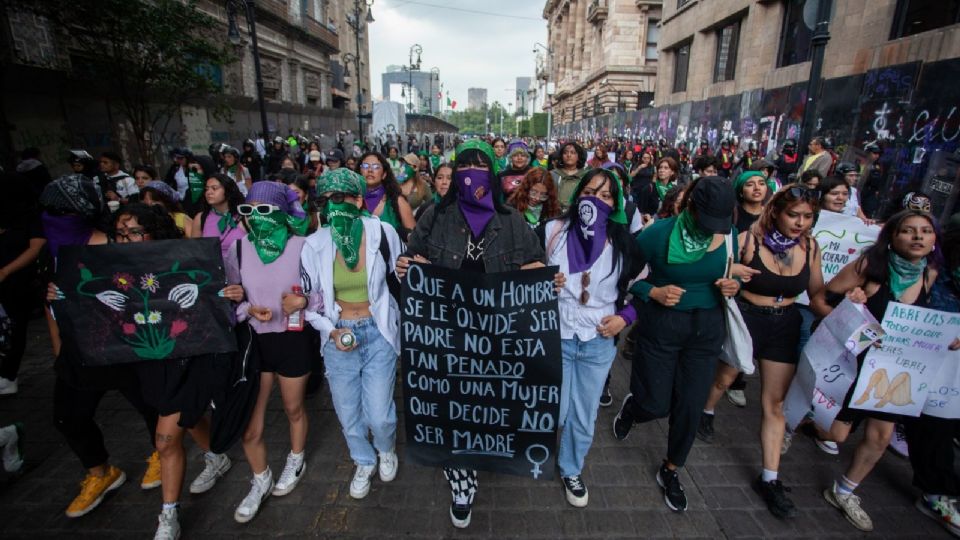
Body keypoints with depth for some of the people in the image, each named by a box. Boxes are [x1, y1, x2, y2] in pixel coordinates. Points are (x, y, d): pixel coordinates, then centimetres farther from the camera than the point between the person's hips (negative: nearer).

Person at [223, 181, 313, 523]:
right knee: (247, 421, 8)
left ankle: (295, 462, 48)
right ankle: (260, 481, 36)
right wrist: (249, 309, -17)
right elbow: (231, 298, 3)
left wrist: (304, 301, -25)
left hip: (292, 340, -3)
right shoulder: (238, 248, -4)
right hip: (253, 341, 3)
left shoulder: (302, 247, -14)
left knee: (293, 409, 19)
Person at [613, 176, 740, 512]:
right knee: (656, 405, 2)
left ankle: (671, 471, 34)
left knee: (690, 407, 8)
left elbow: (729, 277, 14)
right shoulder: (658, 234, -15)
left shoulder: (729, 235, -3)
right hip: (660, 327, -3)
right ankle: (631, 407, 43)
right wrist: (655, 293, -23)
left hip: (706, 330, 4)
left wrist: (731, 287, -8)